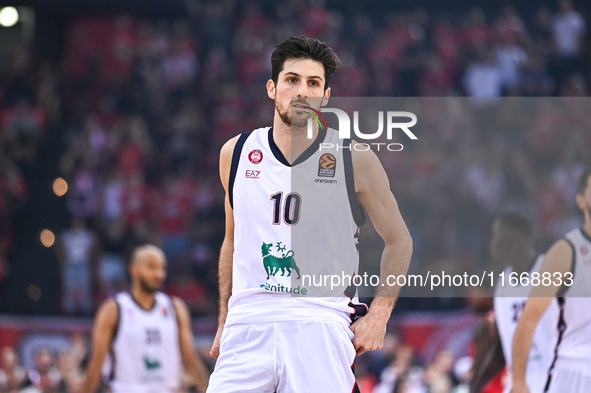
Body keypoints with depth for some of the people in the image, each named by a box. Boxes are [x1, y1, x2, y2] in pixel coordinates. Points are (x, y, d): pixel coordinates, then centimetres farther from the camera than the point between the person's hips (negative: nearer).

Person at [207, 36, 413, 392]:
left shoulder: (355, 159, 1)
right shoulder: (236, 153, 9)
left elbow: (399, 241, 10)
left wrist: (379, 313, -2)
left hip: (322, 325, -2)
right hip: (248, 323, 2)